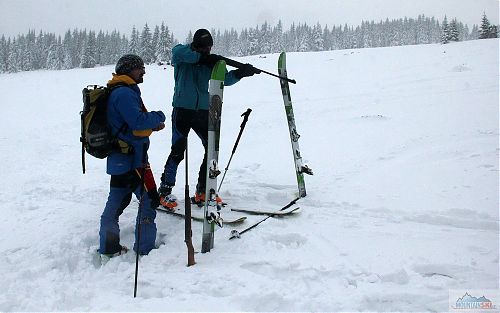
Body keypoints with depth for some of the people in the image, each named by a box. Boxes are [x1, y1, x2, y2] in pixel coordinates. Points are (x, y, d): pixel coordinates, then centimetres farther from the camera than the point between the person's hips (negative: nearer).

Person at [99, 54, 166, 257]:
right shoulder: (124, 93, -16)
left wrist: (153, 124, 6)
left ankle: (109, 248, 26)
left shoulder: (118, 92, 18)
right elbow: (139, 121, -25)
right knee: (149, 201, -3)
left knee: (117, 202, 16)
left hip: (118, 159, 11)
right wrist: (159, 116, -8)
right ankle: (145, 249, 3)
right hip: (131, 159, -11)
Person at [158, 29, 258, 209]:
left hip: (203, 111, 5)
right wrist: (201, 57, -26)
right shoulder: (182, 55, -2)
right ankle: (164, 191, 8)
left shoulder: (211, 62, 8)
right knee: (178, 151, -7)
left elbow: (225, 79, -2)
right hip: (182, 110, -5)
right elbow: (178, 52, -26)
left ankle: (202, 191, 18)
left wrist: (241, 72, -20)